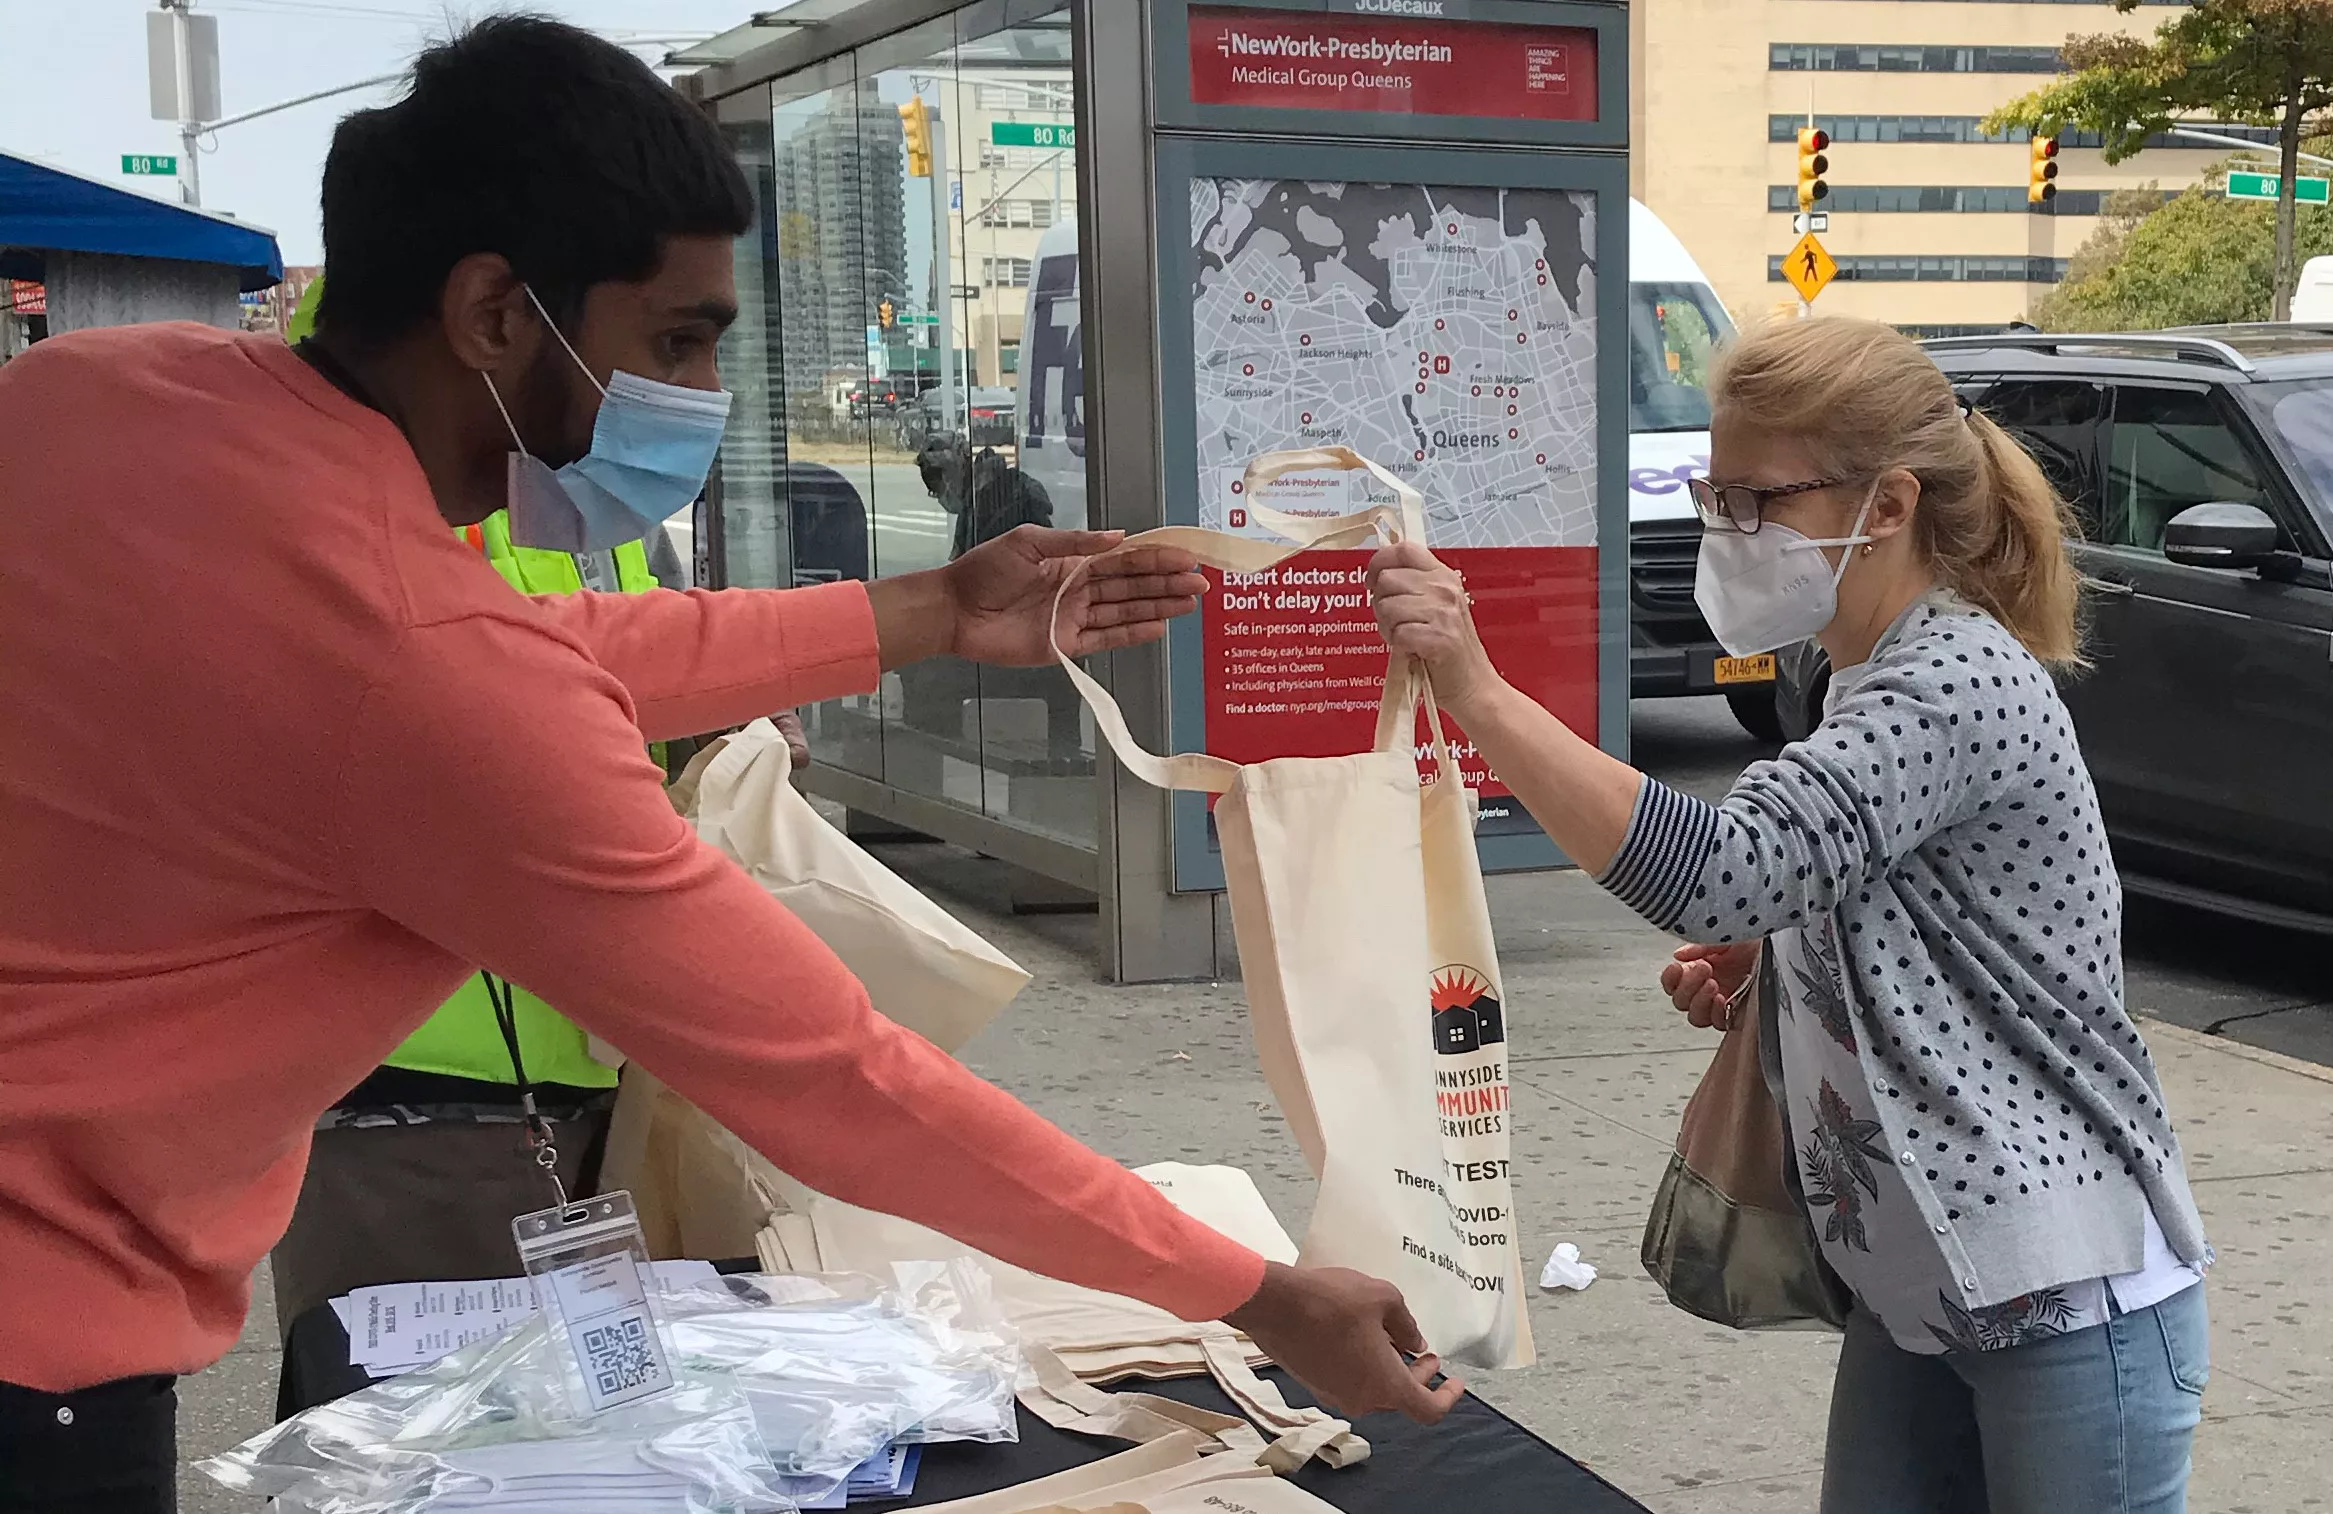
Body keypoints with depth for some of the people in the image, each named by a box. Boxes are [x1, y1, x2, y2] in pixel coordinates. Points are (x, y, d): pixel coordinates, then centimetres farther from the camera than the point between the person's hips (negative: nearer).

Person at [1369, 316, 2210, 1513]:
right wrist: (1760, 969, 3)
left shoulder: (1959, 686, -19)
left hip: (2066, 1300, -9)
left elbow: (1718, 870, -34)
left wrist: (1474, 691, -37)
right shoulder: (1878, 688, 11)